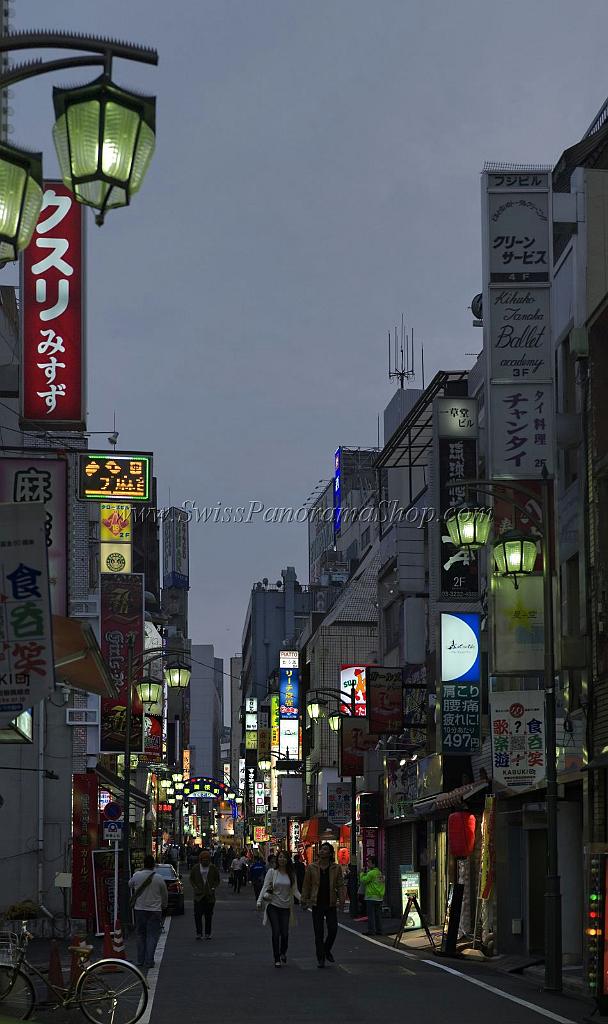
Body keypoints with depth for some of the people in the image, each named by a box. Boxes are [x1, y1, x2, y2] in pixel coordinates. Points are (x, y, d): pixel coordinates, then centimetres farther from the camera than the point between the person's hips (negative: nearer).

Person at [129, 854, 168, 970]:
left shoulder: (137, 876, -5)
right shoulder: (159, 878, -8)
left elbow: (130, 885, 17)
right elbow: (165, 895, 5)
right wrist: (164, 906, 23)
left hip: (139, 909, 2)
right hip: (154, 910, -2)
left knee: (141, 935, 14)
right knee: (152, 936, 3)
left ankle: (140, 960, 15)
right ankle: (149, 961, -1)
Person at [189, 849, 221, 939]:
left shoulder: (213, 868, 3)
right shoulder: (196, 868, 4)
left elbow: (217, 880, 10)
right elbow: (191, 879, 12)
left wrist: (213, 888, -6)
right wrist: (195, 887, -3)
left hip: (210, 895, 0)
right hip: (199, 895, 0)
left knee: (209, 916, 5)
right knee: (198, 915, -8)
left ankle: (208, 933, 11)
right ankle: (199, 933, -3)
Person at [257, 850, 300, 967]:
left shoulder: (291, 874, 6)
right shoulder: (272, 872, 0)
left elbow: (295, 890, 6)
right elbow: (265, 887, -3)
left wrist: (301, 898, -13)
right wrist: (259, 901, -14)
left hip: (286, 907, 2)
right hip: (273, 906, -2)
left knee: (285, 933, -2)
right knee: (276, 932, -6)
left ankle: (283, 953, 28)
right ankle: (277, 959, 4)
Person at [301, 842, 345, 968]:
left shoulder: (336, 868, 2)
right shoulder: (311, 868, 3)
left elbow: (340, 885, 3)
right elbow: (306, 885, 7)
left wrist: (341, 901, -5)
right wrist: (304, 900, 4)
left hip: (331, 904, 0)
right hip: (317, 904, 0)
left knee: (333, 929, -4)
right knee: (319, 932, 1)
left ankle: (327, 950, 24)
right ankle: (320, 958, 9)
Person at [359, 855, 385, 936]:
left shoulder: (371, 873, -14)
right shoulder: (380, 873, 13)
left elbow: (363, 880, -9)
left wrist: (362, 873, 7)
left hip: (371, 897, -8)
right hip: (379, 897, 8)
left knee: (371, 915, -4)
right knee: (378, 914, 11)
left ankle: (371, 930, -5)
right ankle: (379, 930, 13)